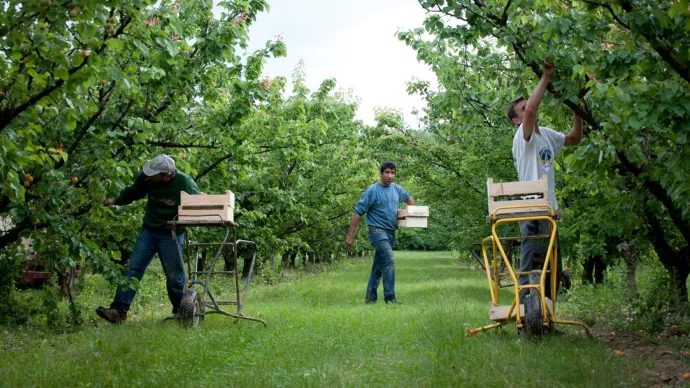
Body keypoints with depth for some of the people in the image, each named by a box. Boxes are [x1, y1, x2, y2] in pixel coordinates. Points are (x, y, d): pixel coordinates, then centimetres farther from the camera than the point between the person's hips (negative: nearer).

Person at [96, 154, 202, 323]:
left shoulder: (184, 183, -19)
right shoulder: (146, 178, -9)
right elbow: (133, 192, 11)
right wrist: (115, 200, 1)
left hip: (171, 235, -3)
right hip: (148, 231, 4)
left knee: (174, 275, 2)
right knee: (133, 268, -3)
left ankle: (181, 313, 21)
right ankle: (118, 311, -3)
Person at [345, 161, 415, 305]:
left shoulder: (397, 189, 10)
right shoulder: (372, 191, -10)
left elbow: (408, 198, 34)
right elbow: (358, 212, -9)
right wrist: (350, 236, -11)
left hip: (391, 233, 7)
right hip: (378, 231, -7)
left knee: (378, 267, 11)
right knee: (389, 261, -20)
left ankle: (370, 298, 19)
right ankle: (390, 298, -19)